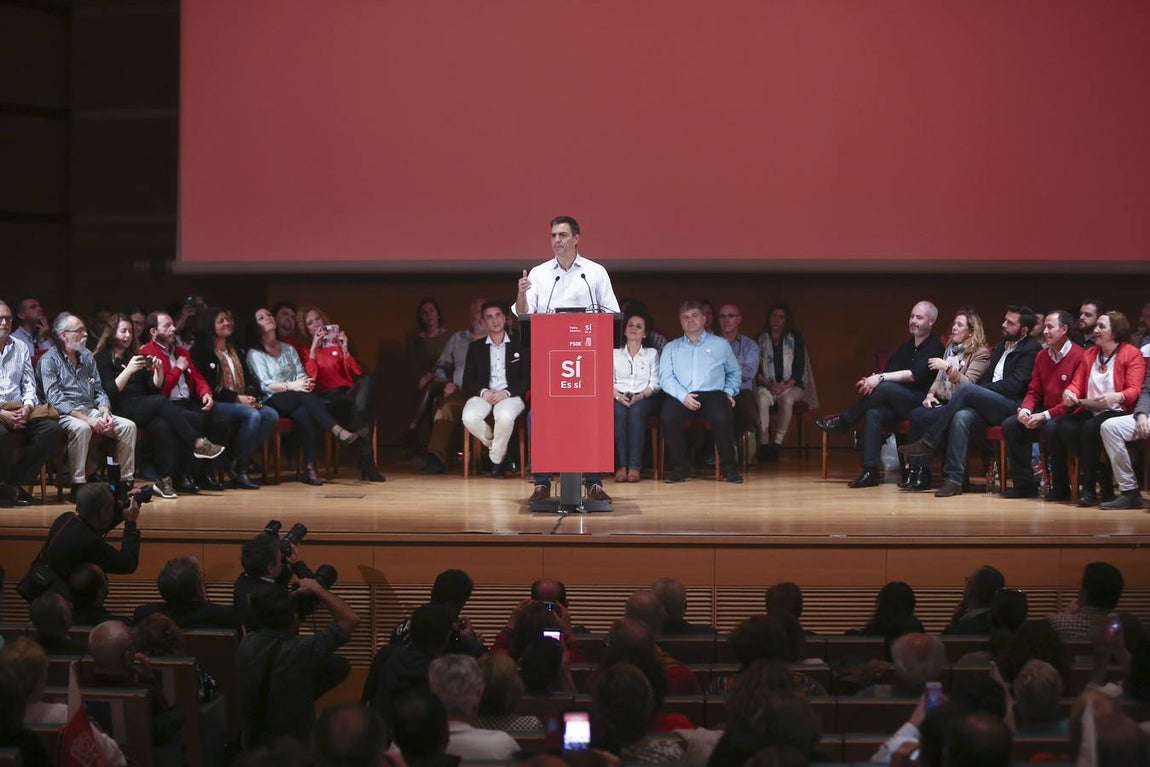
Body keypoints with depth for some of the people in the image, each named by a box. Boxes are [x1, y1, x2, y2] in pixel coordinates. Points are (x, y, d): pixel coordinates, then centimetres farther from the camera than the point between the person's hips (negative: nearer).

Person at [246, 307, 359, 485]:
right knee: (304, 395, -35)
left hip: (295, 403, 4)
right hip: (272, 403, -4)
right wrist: (291, 386, -24)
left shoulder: (289, 349, 23)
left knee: (303, 414, -35)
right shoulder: (255, 354, 7)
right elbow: (265, 384, -7)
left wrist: (306, 382, -14)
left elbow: (301, 374, 12)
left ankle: (310, 469, -41)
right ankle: (338, 431, -47)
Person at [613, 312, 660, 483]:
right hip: (619, 398, 1)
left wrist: (640, 396, -13)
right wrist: (618, 395, -14)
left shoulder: (652, 354, 17)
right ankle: (621, 464, -36)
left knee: (636, 411, -36)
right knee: (619, 412, -35)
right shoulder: (614, 353, 19)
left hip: (643, 398, -1)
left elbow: (655, 383, 6)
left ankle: (634, 466, -38)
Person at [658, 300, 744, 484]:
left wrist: (729, 392, 2)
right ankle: (678, 468, -19)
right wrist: (683, 396, -11)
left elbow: (735, 373, 22)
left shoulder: (720, 344, 21)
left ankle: (729, 468, -17)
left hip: (712, 394, -1)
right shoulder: (671, 348, 20)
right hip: (681, 396, 1)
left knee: (722, 418, -34)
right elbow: (665, 377, 6)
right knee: (667, 417, -32)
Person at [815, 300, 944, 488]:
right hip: (899, 405, 6)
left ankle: (843, 421, -14)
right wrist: (871, 380, -12)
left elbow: (914, 374, -16)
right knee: (873, 413, -26)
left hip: (921, 403, -6)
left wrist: (880, 378, -23)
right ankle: (871, 471, -32)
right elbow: (888, 372, 12)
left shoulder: (935, 348, -2)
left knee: (884, 387, -31)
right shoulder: (905, 348, 21)